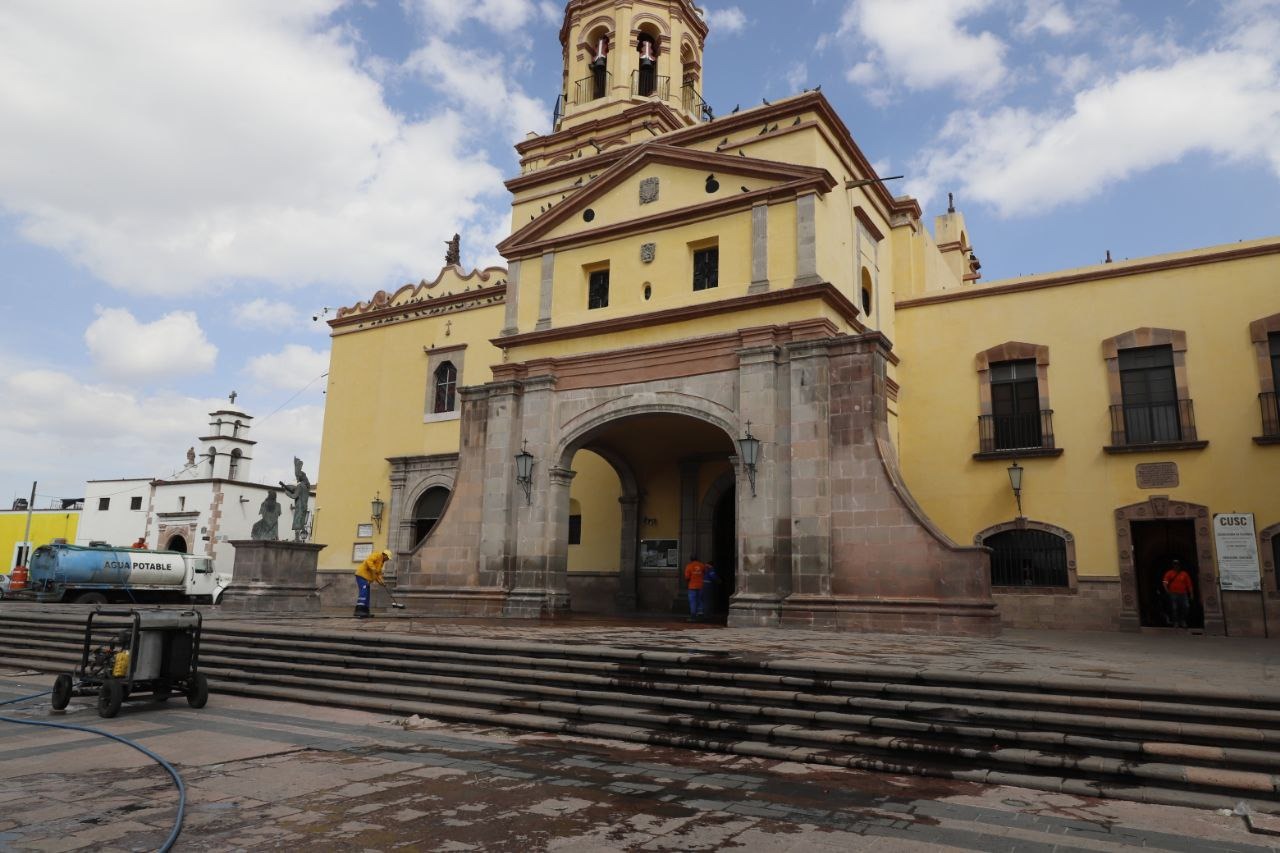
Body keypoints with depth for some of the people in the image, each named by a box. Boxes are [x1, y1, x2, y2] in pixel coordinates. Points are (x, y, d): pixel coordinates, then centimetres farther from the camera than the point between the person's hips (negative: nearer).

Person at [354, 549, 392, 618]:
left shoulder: (381, 562, 23)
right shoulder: (377, 555, -6)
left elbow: (378, 573, 23)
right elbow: (368, 561, -22)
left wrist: (380, 581, 9)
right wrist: (373, 569, -26)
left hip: (366, 577, 11)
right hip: (362, 575, -11)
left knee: (366, 595, 10)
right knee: (363, 593, -20)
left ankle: (365, 611, 12)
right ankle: (358, 611, -28)